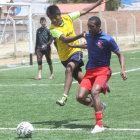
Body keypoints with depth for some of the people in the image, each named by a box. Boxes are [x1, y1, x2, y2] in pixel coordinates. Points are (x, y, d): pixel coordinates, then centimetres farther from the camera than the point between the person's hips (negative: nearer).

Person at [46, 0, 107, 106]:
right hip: (65, 56, 0)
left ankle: (65, 96, -35)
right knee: (80, 78, 3)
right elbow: (65, 40, -33)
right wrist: (80, 36, -45)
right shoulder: (53, 29, -18)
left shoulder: (68, 18, -6)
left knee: (69, 69, -28)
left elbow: (84, 11, 9)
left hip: (75, 51, 0)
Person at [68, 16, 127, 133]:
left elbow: (120, 54, -1)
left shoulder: (108, 40, -10)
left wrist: (123, 70, -14)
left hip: (103, 70, -6)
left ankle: (99, 125, -30)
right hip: (90, 71, 6)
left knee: (94, 91, -32)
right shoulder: (88, 35, 7)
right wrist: (74, 45, 31)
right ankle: (98, 106, 22)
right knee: (80, 97, -11)